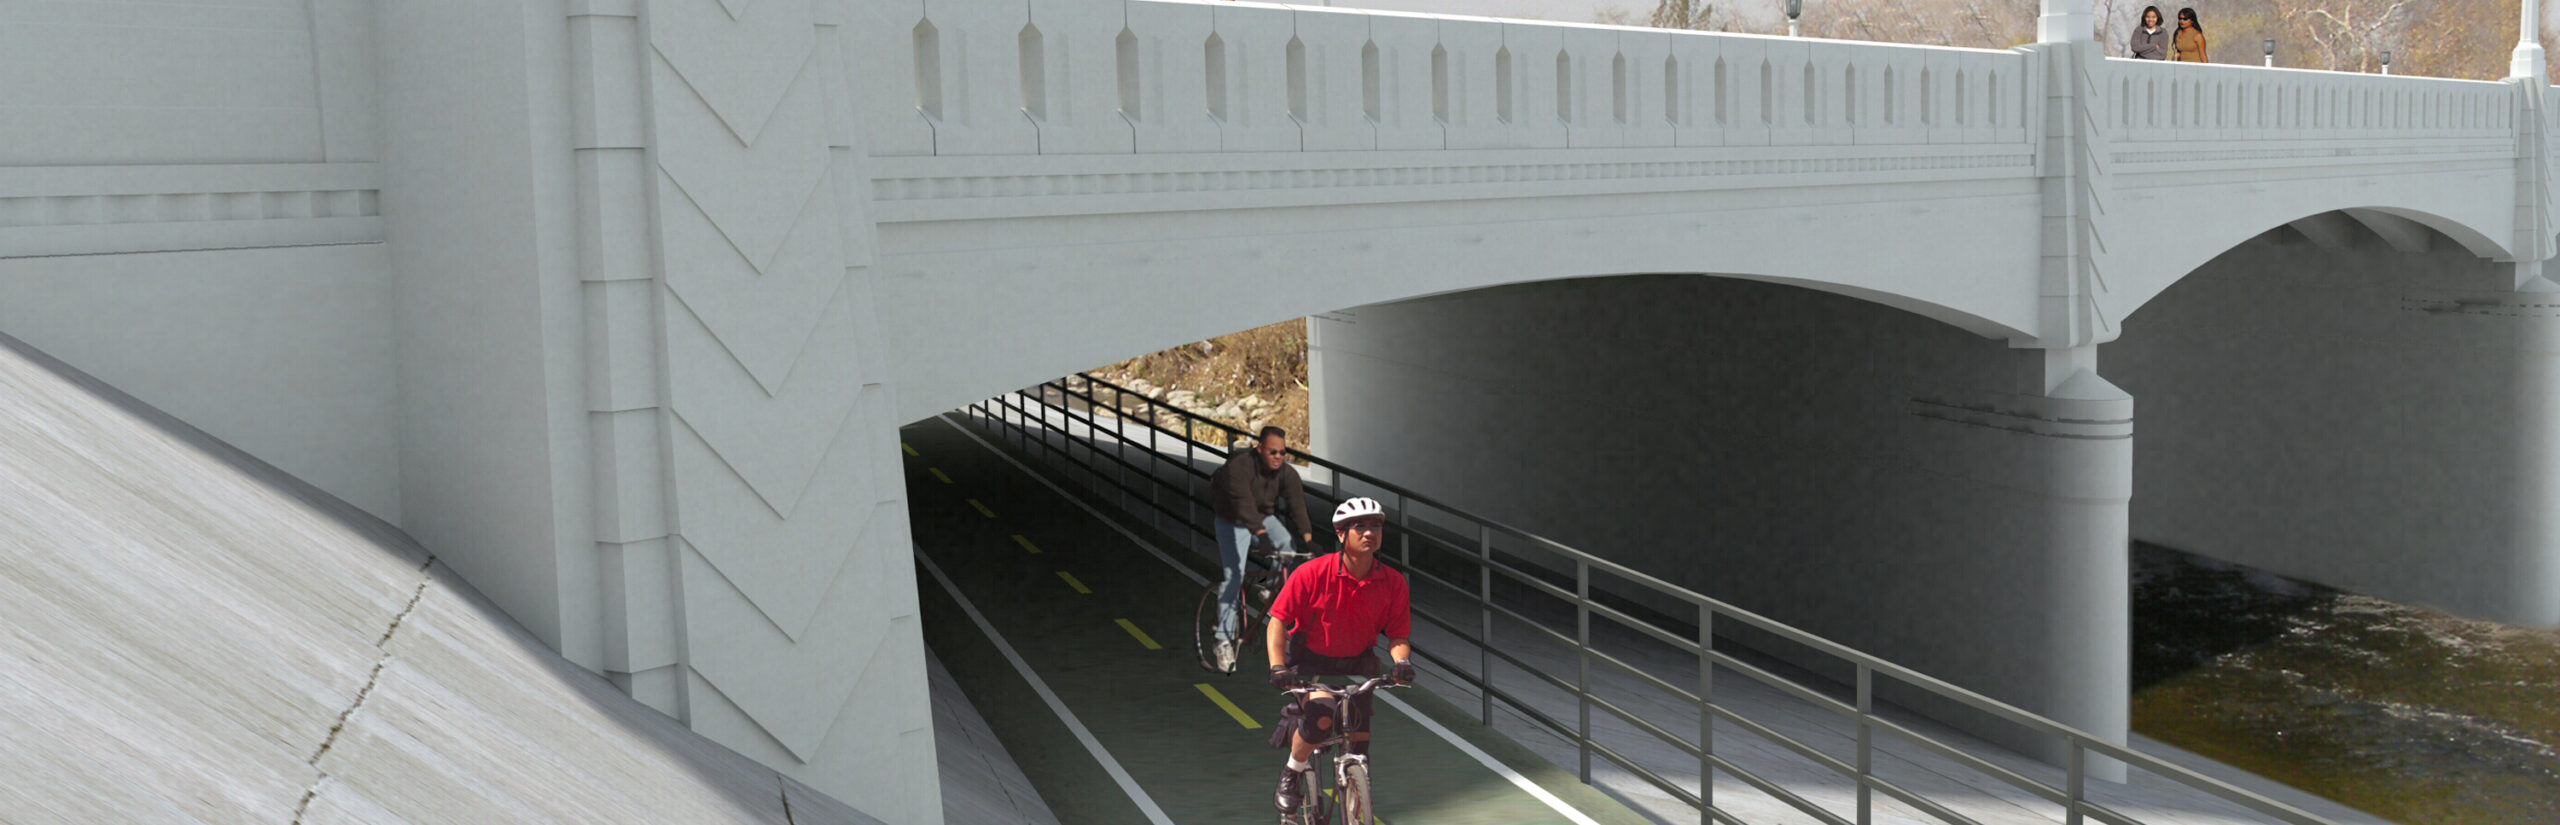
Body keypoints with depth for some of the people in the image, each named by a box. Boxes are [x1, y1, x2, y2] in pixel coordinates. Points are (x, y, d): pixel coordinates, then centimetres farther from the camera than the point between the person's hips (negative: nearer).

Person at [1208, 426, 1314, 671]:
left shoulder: (1287, 473, -14)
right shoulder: (1239, 466, -30)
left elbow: (1298, 503, -22)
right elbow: (1243, 502, -42)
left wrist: (1307, 535, -37)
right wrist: (1258, 531, -56)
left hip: (1265, 518, 5)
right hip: (1233, 522, -5)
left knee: (1289, 546, -23)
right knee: (1233, 575, -16)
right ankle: (1224, 641, -12)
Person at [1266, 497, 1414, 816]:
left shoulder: (1393, 582, -11)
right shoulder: (1312, 573, -19)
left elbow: (1398, 634, -6)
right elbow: (1278, 621, -15)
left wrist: (1402, 661, -28)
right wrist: (1278, 667, -28)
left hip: (1356, 664, 3)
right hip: (1310, 662, -3)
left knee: (1359, 747, -1)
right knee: (1322, 715, -30)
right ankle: (1291, 776, -3)